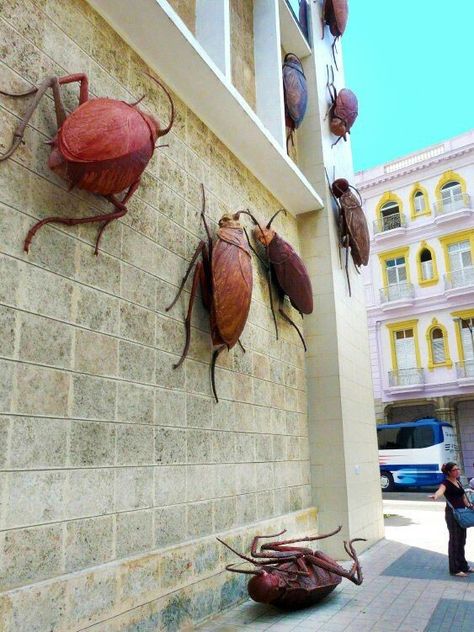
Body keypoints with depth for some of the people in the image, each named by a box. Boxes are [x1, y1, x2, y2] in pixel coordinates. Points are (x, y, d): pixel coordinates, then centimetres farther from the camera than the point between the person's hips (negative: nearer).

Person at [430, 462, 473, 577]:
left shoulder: (458, 481, 10)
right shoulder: (446, 483, -17)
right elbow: (441, 489, -40)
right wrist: (436, 495, -61)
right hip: (452, 514, -8)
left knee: (462, 540, 16)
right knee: (455, 540, -2)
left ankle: (463, 566, 29)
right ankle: (455, 569, 8)